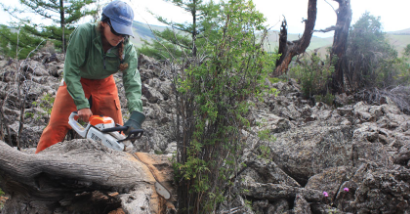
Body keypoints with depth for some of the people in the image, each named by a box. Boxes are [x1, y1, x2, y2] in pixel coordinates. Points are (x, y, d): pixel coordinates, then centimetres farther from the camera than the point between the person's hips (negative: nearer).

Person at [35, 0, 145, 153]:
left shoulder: (127, 49, -24)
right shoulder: (83, 33, -32)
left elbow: (132, 82, -29)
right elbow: (71, 72, -30)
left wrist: (136, 116, -43)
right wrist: (82, 105, -36)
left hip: (104, 85, 3)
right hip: (76, 83, -2)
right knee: (57, 126, -7)